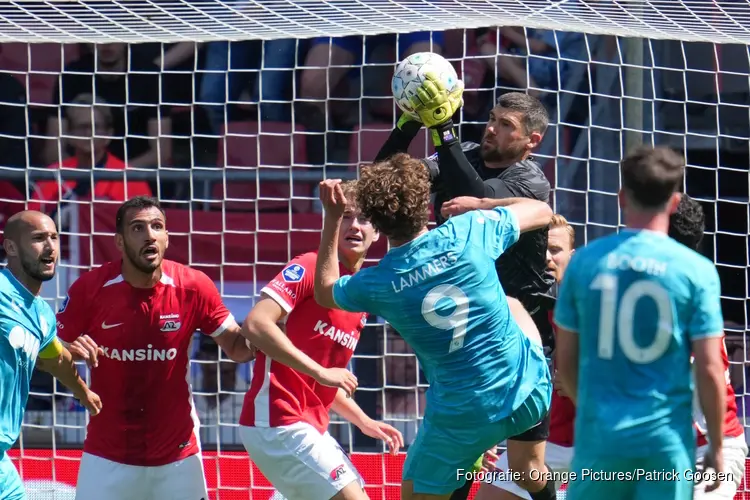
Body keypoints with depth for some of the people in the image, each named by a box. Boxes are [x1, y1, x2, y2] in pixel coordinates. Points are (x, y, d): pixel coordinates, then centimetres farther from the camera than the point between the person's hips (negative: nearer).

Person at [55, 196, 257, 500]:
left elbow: (237, 348, -1)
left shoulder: (193, 287, -10)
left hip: (177, 455, 1)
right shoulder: (90, 289, -12)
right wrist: (70, 353, -27)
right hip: (107, 455, 0)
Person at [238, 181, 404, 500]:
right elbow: (257, 323, -22)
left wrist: (364, 421, 16)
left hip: (310, 426, 9)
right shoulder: (309, 267, -9)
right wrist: (318, 371, -26)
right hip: (277, 421, -9)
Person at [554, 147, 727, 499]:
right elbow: (709, 371, -7)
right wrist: (716, 447, 4)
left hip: (600, 434, 2)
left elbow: (565, 360, 7)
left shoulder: (586, 261, 0)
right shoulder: (696, 271, -6)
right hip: (667, 439, -2)